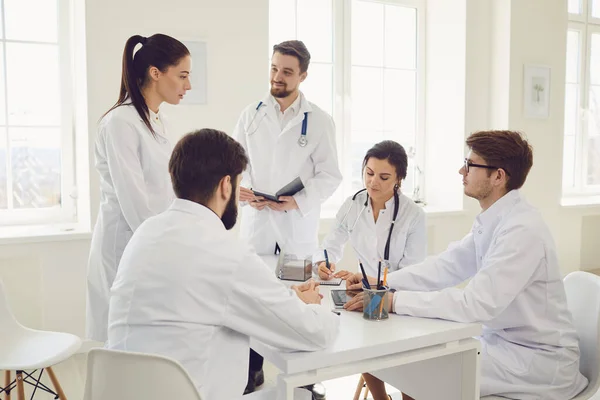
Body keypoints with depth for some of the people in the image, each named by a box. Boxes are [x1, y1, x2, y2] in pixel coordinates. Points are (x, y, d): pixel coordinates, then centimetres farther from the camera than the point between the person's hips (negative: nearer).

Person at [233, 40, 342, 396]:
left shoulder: (320, 120, 0)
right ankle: (252, 375, 23)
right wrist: (241, 188, -10)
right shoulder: (251, 115, 7)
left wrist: (300, 201, -16)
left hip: (299, 227, -1)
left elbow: (330, 175, -2)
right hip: (257, 224, 2)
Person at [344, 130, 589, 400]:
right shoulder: (491, 220, 2)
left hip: (539, 358, -7)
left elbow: (476, 304, -30)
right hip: (503, 339, 8)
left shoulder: (522, 230, -25)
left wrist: (395, 301, -29)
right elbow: (447, 266, 5)